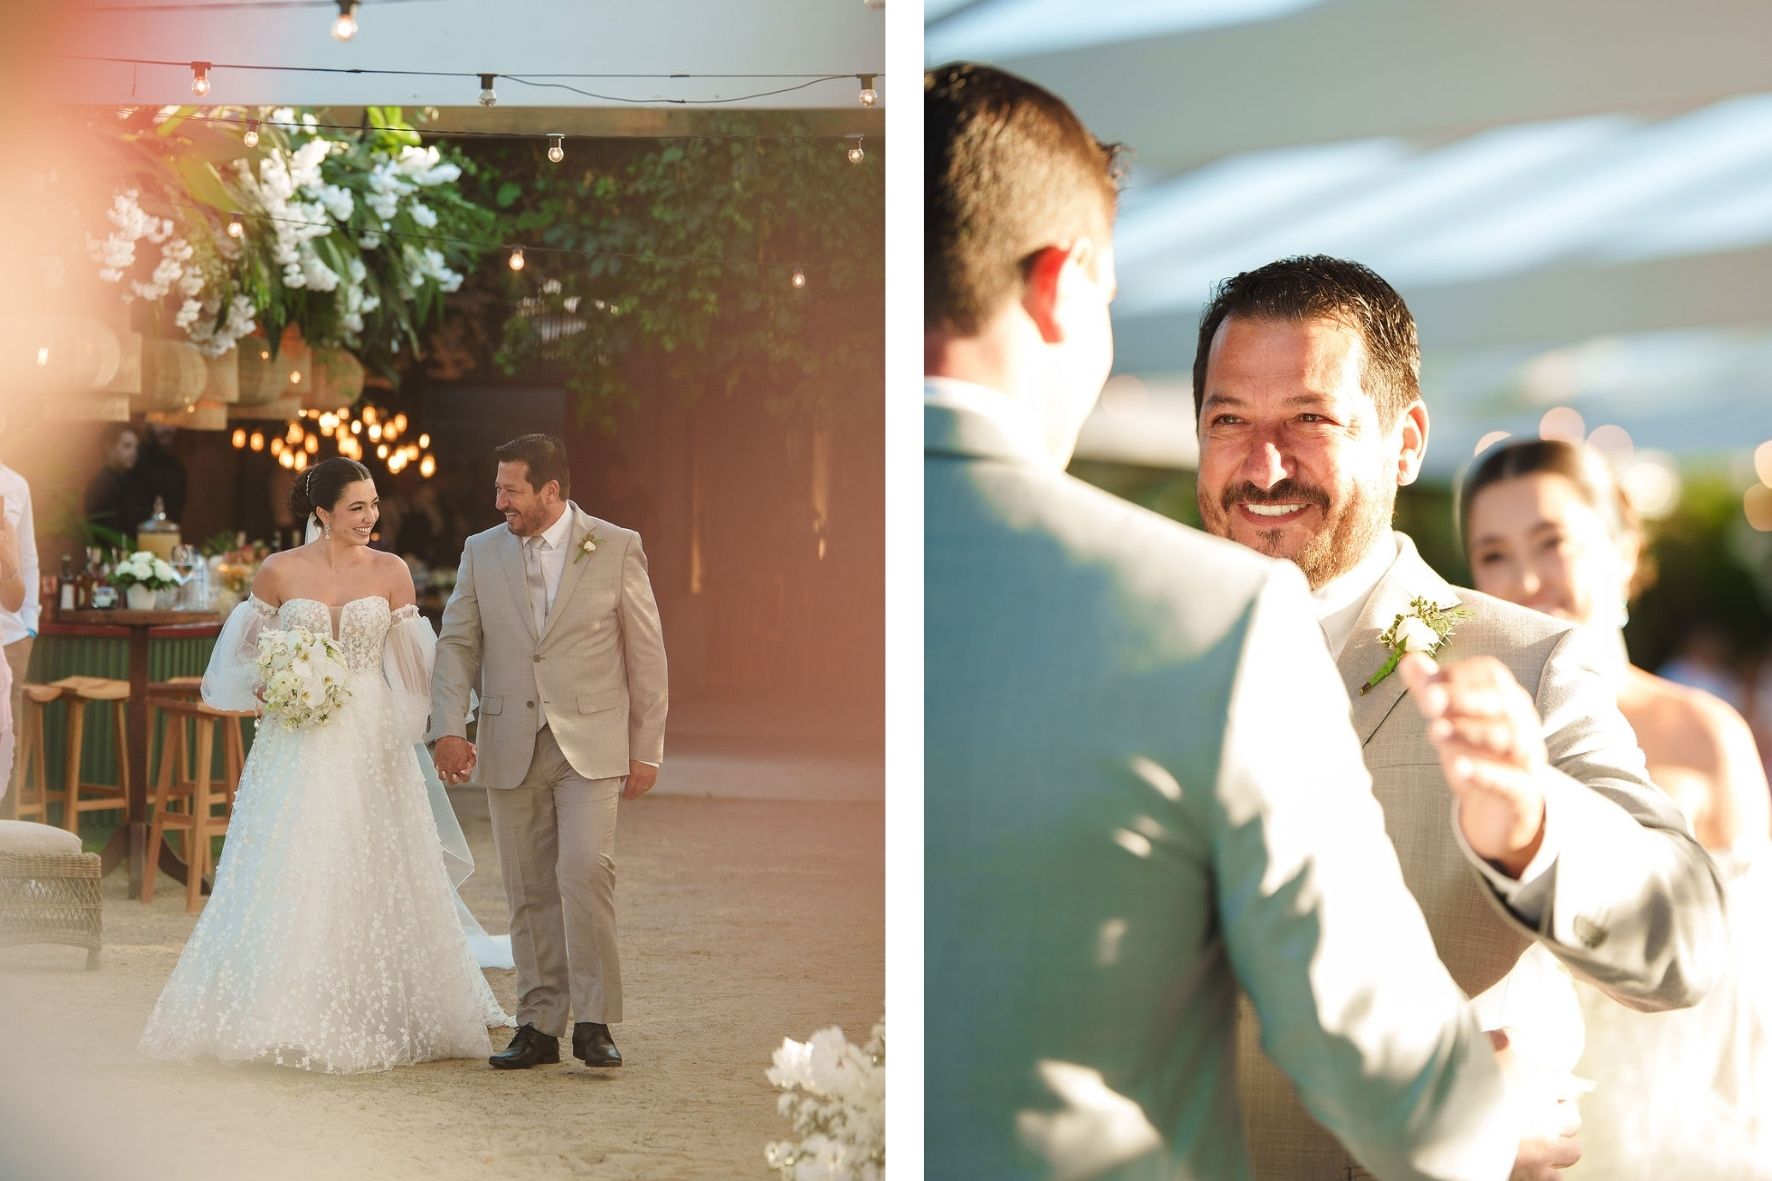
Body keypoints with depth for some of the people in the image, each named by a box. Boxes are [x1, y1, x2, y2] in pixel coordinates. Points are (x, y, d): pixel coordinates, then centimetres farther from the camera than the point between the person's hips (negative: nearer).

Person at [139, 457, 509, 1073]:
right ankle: (289, 1017, 7)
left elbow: (409, 664, 7)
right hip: (297, 743, -1)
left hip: (371, 740, 1)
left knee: (370, 876, 3)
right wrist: (267, 687, -9)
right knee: (291, 877, -1)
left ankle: (373, 1018, 14)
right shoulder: (279, 571, -1)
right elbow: (246, 653, 10)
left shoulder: (391, 572, 2)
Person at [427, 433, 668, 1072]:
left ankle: (593, 1021, -9)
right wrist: (448, 728, -7)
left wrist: (646, 750, 0)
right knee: (530, 892, 5)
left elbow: (646, 653, 2)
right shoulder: (481, 552, 9)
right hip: (511, 749, 3)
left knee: (585, 872, -17)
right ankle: (538, 1026, 13)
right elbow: (456, 644, 8)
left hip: (591, 745, -3)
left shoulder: (616, 548, 0)